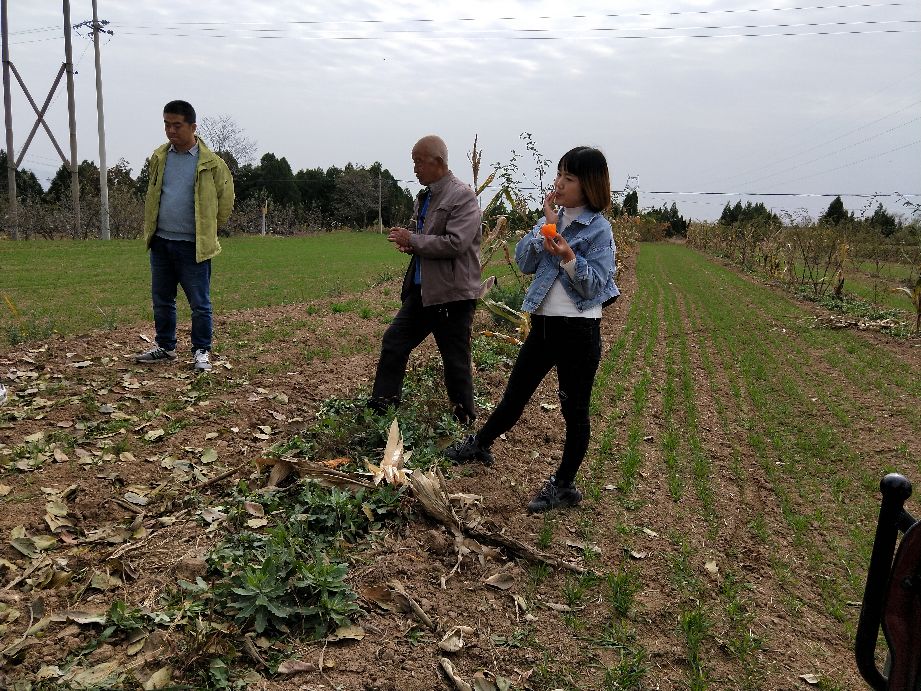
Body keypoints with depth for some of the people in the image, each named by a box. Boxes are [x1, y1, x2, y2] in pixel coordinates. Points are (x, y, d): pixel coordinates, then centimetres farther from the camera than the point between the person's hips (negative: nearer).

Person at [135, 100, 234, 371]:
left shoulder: (211, 163, -8)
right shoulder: (158, 158, 7)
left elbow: (226, 201, 3)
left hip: (193, 245, -5)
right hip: (160, 242, 5)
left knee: (199, 303, 0)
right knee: (161, 300, 13)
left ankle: (201, 351, 13)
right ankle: (165, 347, 27)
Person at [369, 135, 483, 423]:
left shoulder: (463, 196, -13)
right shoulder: (424, 196, 12)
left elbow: (455, 243, -24)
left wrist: (412, 240, -16)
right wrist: (407, 241, 1)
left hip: (452, 293, -8)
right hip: (422, 289, 8)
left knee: (456, 361, 3)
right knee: (394, 342, 10)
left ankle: (464, 421, 20)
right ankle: (378, 408, 21)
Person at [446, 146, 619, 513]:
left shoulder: (599, 229, -10)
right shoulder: (553, 217, 8)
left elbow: (595, 284, -14)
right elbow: (524, 261, 1)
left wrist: (569, 258, -29)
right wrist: (546, 227, -10)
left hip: (579, 330, -6)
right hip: (543, 323, 6)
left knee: (574, 409, 8)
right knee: (515, 393, 19)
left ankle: (564, 484, 22)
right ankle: (480, 444, 39)